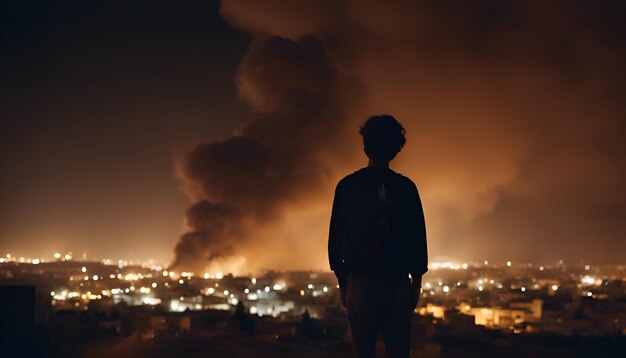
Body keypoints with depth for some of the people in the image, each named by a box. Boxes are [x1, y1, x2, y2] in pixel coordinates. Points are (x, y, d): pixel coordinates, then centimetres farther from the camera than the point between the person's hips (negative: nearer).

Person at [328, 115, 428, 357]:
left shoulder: (347, 186, 5)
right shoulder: (405, 187, 3)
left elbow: (336, 237, 5)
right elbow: (417, 236, 2)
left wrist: (342, 282, 12)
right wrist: (416, 281, 9)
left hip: (360, 282, 0)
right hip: (398, 283, 0)